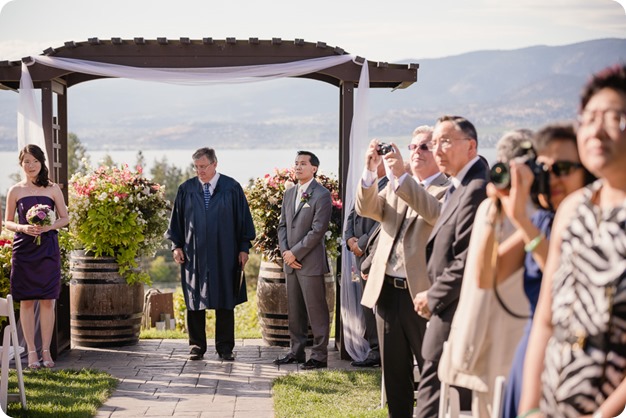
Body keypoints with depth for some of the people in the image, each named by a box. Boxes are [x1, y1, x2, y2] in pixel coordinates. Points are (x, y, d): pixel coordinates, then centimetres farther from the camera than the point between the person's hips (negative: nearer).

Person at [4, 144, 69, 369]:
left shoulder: (53, 189, 5)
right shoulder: (15, 191, 5)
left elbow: (65, 218, 8)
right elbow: (8, 222, 8)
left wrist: (49, 226, -11)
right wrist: (22, 228, -12)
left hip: (47, 249, 0)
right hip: (24, 248, 0)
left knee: (47, 301, 0)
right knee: (26, 301, 1)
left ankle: (46, 351, 7)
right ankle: (31, 351, 8)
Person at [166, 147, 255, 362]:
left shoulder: (232, 188, 0)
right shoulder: (186, 189, 4)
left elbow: (243, 218, 2)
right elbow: (177, 220, 9)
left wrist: (244, 247, -2)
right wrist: (176, 245, 2)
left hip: (224, 255, -1)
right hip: (194, 254, 1)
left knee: (225, 302, 3)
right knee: (195, 301, 5)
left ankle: (225, 348, 11)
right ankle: (197, 346, 14)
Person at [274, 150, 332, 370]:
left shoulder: (322, 195, -8)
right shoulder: (289, 194, 15)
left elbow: (318, 229, -14)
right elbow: (282, 225, 16)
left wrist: (295, 253, -14)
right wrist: (285, 252, -1)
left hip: (311, 262, -8)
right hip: (291, 261, 8)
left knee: (316, 310, -5)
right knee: (294, 310, 12)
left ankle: (319, 355, -1)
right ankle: (296, 351, 20)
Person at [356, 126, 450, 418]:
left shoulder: (447, 190, -4)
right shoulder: (395, 186, 15)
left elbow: (437, 214, -25)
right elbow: (366, 208, 1)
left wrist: (401, 175, -32)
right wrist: (370, 171, -16)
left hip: (421, 293, -6)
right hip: (387, 291, 6)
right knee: (394, 372, 14)